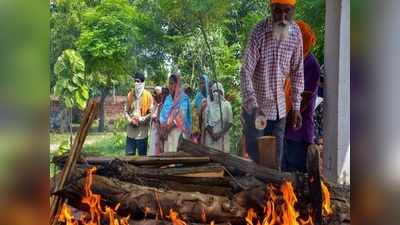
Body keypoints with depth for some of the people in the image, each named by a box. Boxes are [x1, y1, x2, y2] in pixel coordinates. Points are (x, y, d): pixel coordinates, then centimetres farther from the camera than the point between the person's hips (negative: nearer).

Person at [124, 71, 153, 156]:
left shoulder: (148, 95, -3)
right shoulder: (130, 94, 8)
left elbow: (151, 113, -3)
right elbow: (126, 111, 12)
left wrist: (141, 119, -14)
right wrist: (130, 120, -5)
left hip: (142, 131, -3)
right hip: (131, 131, 4)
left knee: (142, 155, 4)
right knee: (129, 154, 6)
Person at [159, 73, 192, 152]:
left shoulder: (183, 98, -5)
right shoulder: (168, 98, 15)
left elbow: (181, 117, -14)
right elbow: (163, 115, 12)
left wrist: (168, 127, -15)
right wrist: (162, 130, -1)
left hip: (178, 131, -6)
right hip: (167, 132, 6)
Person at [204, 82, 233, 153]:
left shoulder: (226, 104, 5)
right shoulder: (209, 105, 7)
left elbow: (230, 122, 1)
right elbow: (205, 121, 5)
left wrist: (221, 133, -9)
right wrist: (212, 133, -7)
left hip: (223, 136, -1)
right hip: (210, 136, 1)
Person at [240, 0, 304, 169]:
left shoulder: (296, 33, -4)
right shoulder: (260, 32, -18)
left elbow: (297, 72, 6)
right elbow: (246, 71, -23)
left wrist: (296, 106, 3)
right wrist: (253, 106, -33)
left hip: (280, 108, 4)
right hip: (256, 107, -4)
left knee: (276, 160, 13)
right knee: (253, 158, 4)